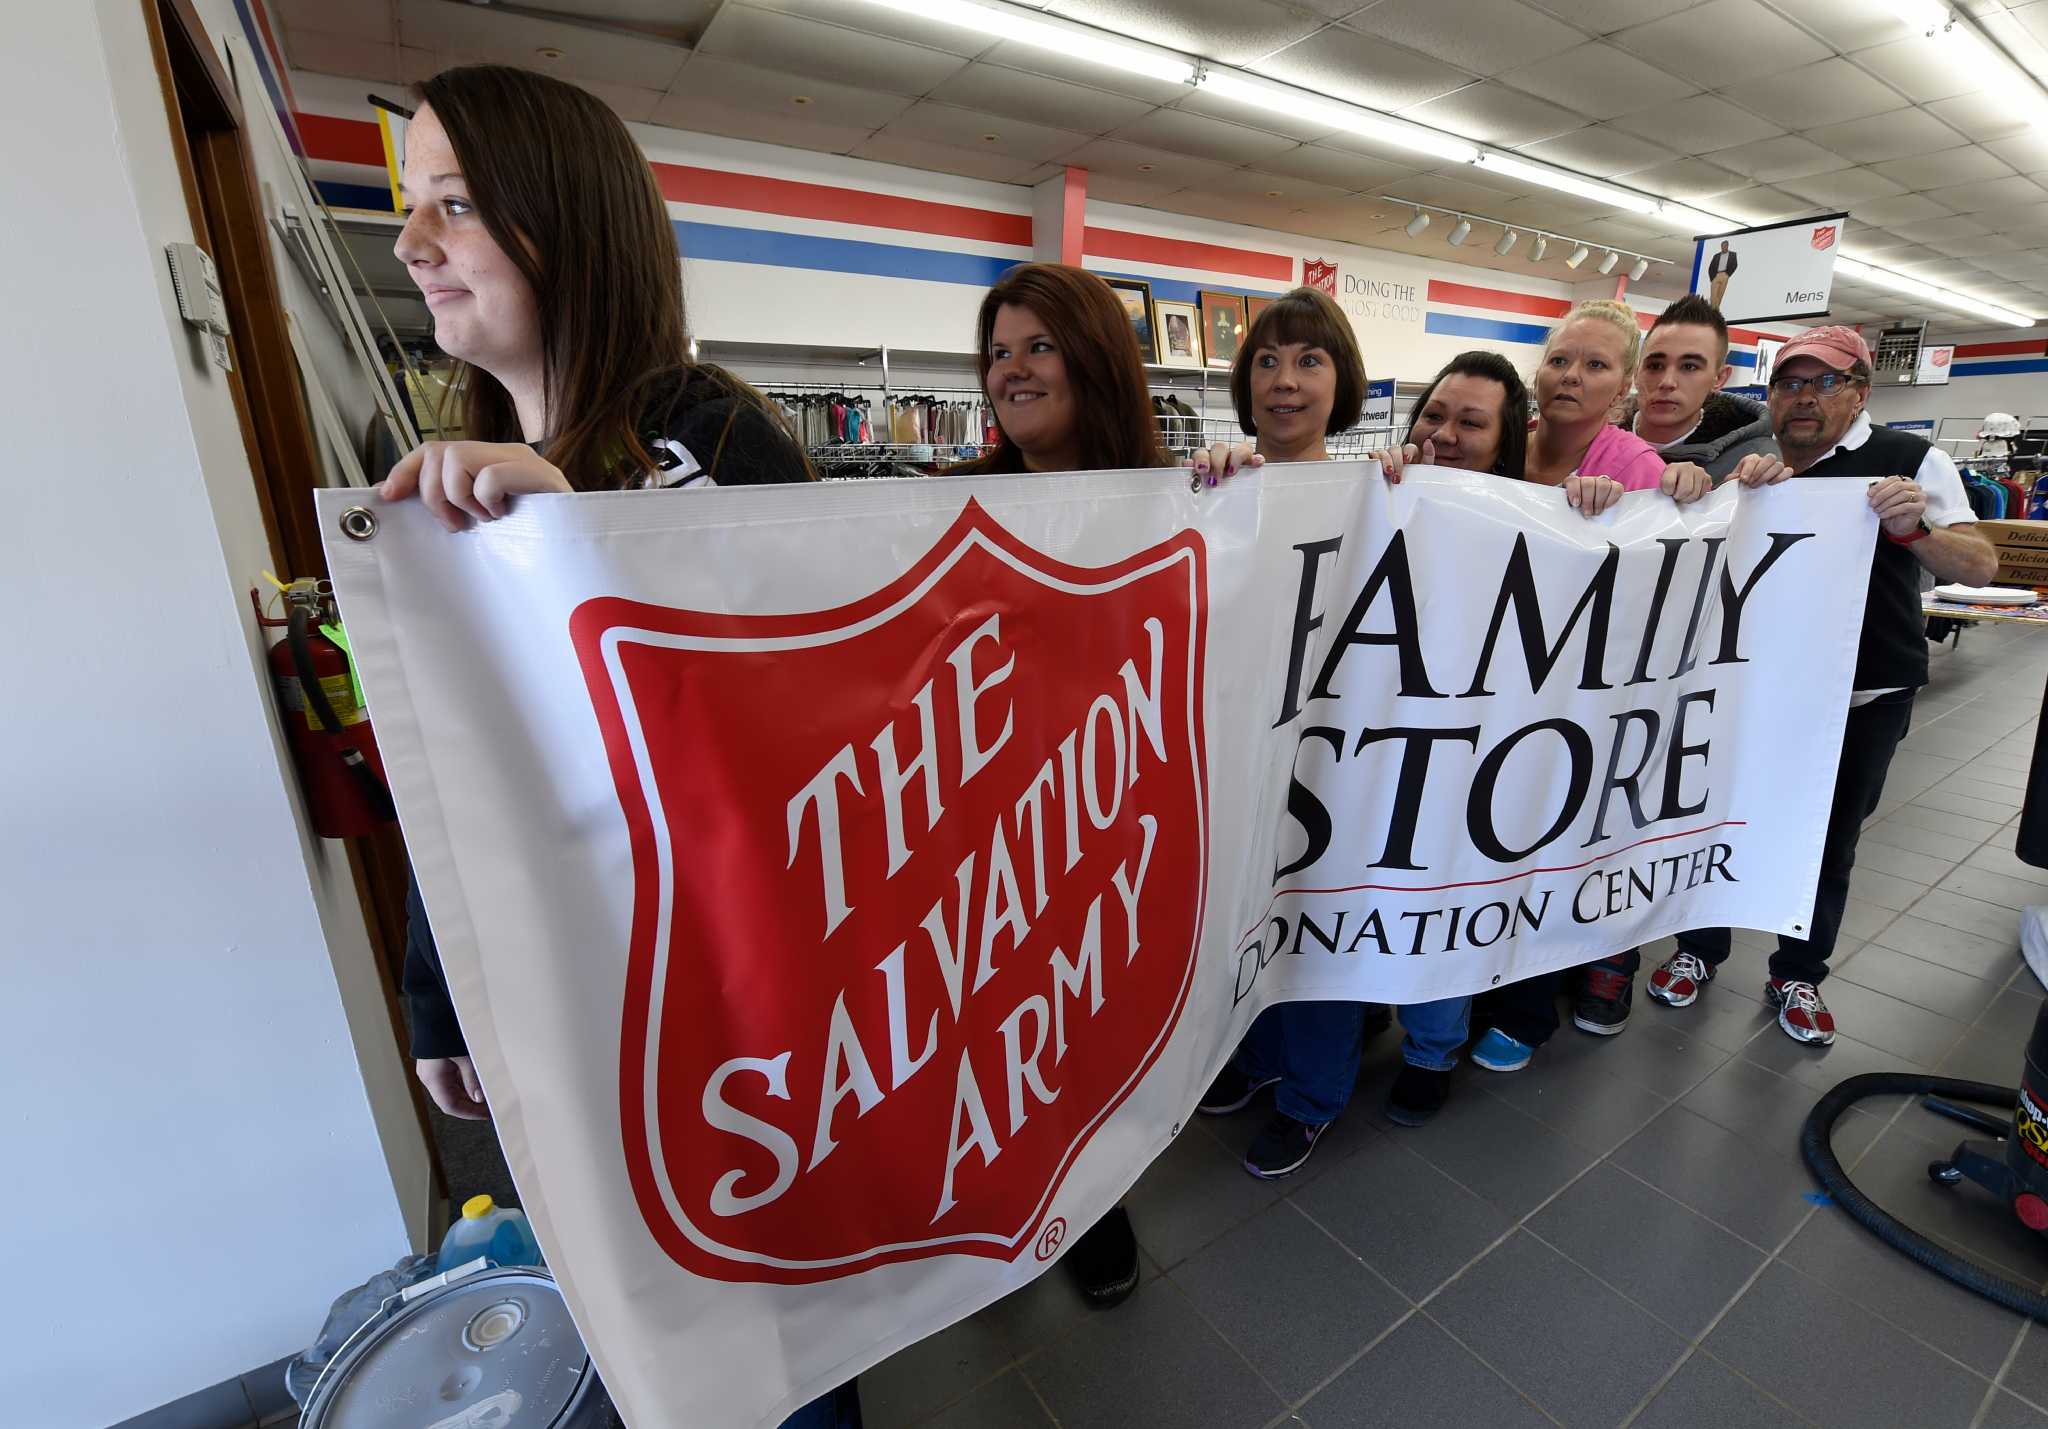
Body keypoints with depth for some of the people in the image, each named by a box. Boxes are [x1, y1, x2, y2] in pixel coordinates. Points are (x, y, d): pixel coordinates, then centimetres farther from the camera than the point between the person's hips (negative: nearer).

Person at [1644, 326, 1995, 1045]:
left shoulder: (1912, 460, -4)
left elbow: (1981, 566, -8)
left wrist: (1915, 528, -28)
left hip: (1866, 697, 0)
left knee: (1829, 843, 13)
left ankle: (1797, 976, 32)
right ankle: (1701, 948, 28)